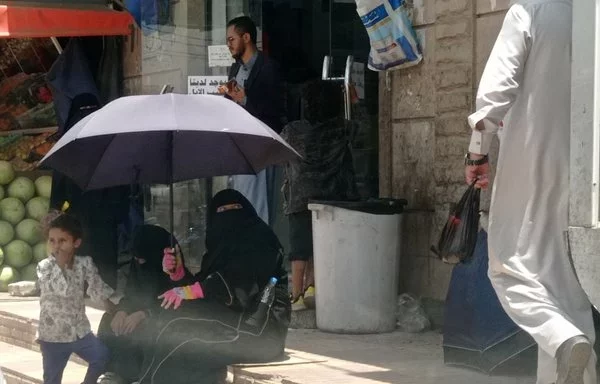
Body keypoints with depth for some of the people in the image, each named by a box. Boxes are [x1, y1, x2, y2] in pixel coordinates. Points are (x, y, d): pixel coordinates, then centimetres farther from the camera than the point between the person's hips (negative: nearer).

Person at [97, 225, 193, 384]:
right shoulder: (137, 264, -2)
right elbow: (131, 294, 2)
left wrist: (143, 314, -32)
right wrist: (121, 311, -20)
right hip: (143, 307, 6)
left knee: (142, 330, -32)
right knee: (110, 321, -15)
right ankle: (116, 371, -8)